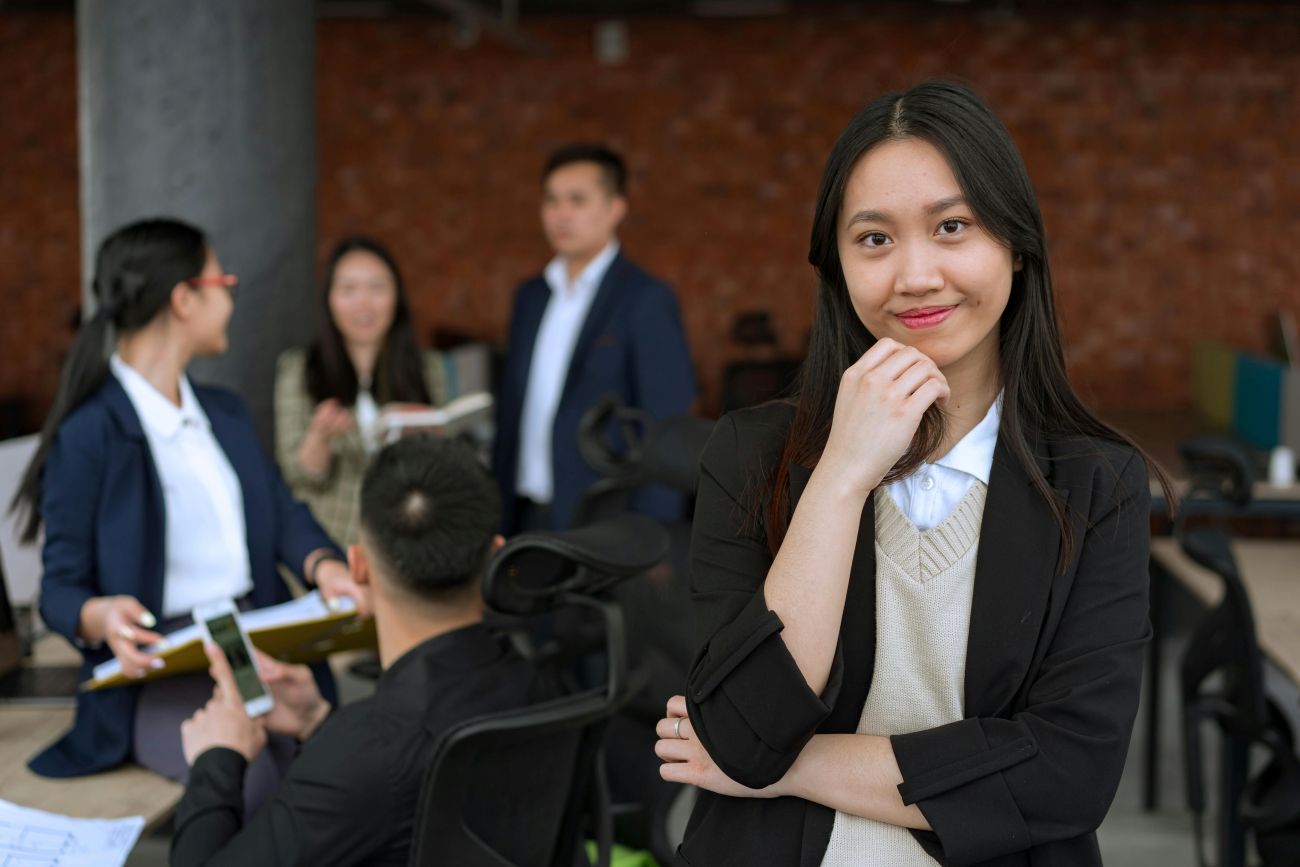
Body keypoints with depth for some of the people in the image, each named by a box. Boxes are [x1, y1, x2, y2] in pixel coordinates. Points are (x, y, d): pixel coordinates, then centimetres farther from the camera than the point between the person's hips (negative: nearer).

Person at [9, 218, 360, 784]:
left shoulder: (225, 413, 18)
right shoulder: (88, 436, -6)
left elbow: (282, 514, 12)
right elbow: (62, 587, -5)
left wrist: (323, 565, -11)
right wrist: (100, 616, -28)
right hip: (159, 671, -6)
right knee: (260, 778, -32)